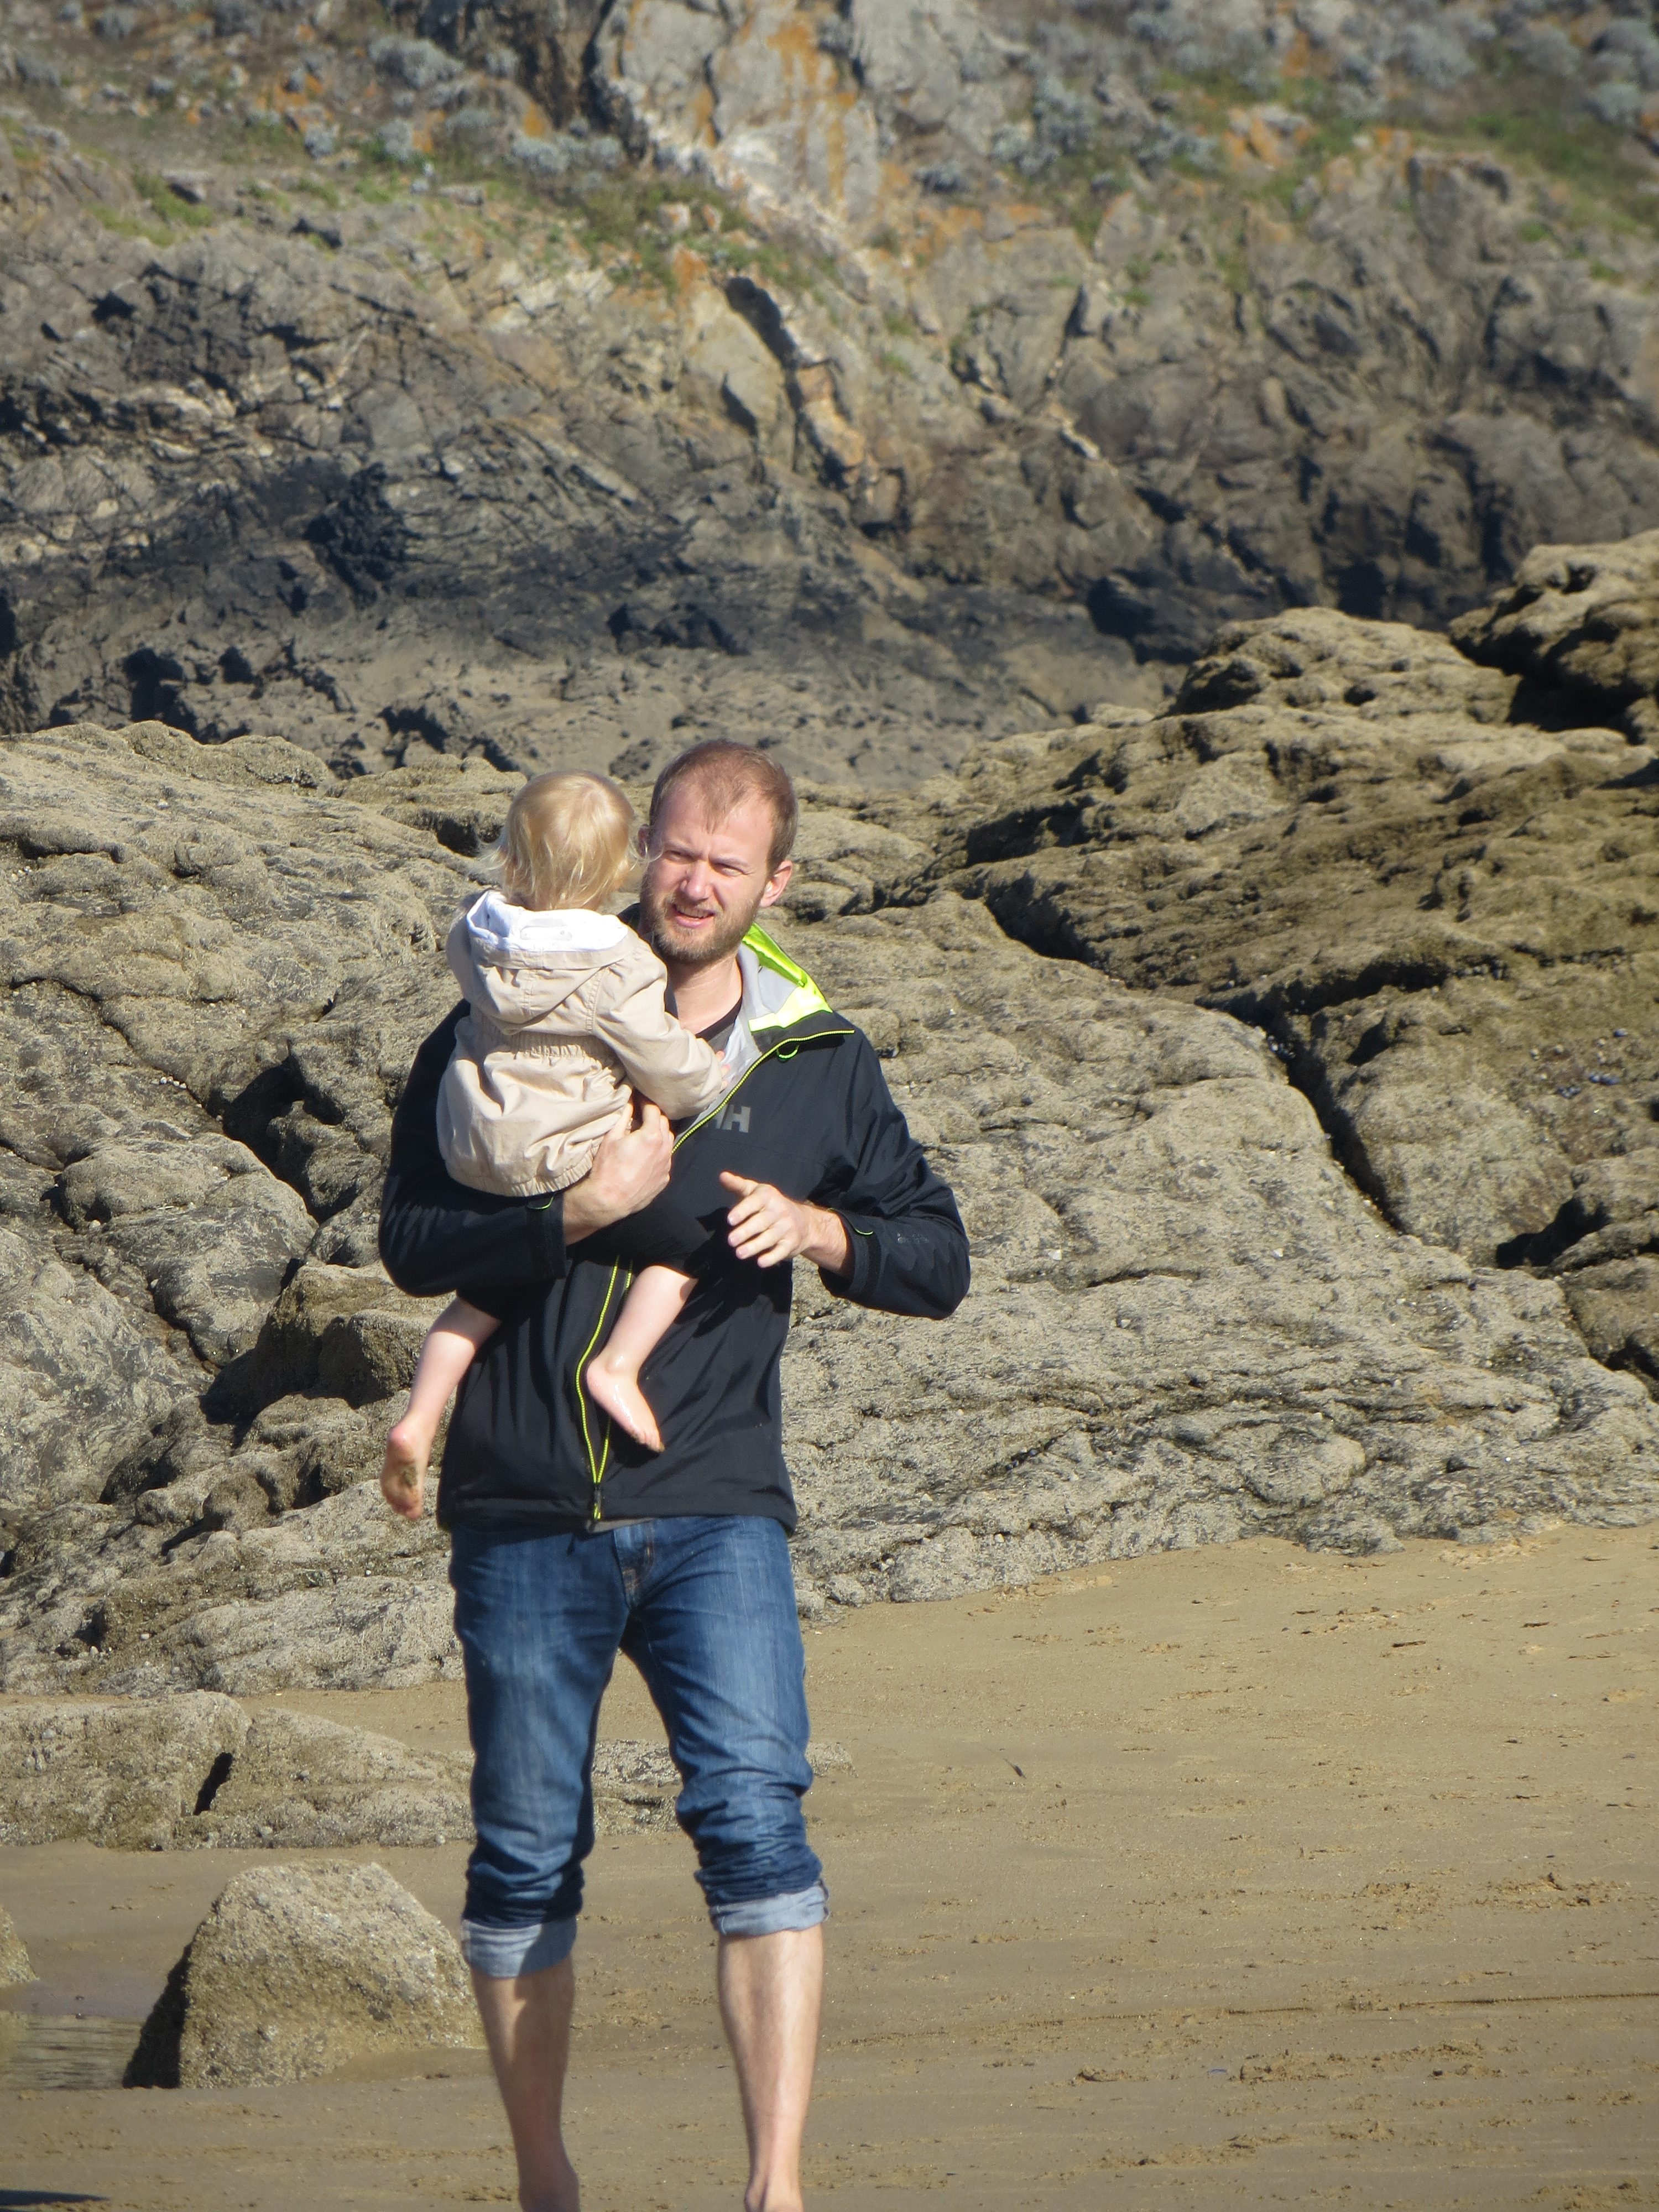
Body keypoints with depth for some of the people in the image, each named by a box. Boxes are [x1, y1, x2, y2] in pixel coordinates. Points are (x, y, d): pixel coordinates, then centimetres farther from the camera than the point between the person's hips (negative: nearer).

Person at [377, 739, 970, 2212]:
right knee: (527, 1856, 6)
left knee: (755, 1816, -16)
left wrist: (821, 1231, -5)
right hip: (525, 1511, 0)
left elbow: (940, 1262, 15)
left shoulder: (819, 1062, 10)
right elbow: (413, 1242, -3)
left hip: (716, 1508, 0)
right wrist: (581, 1212, -18)